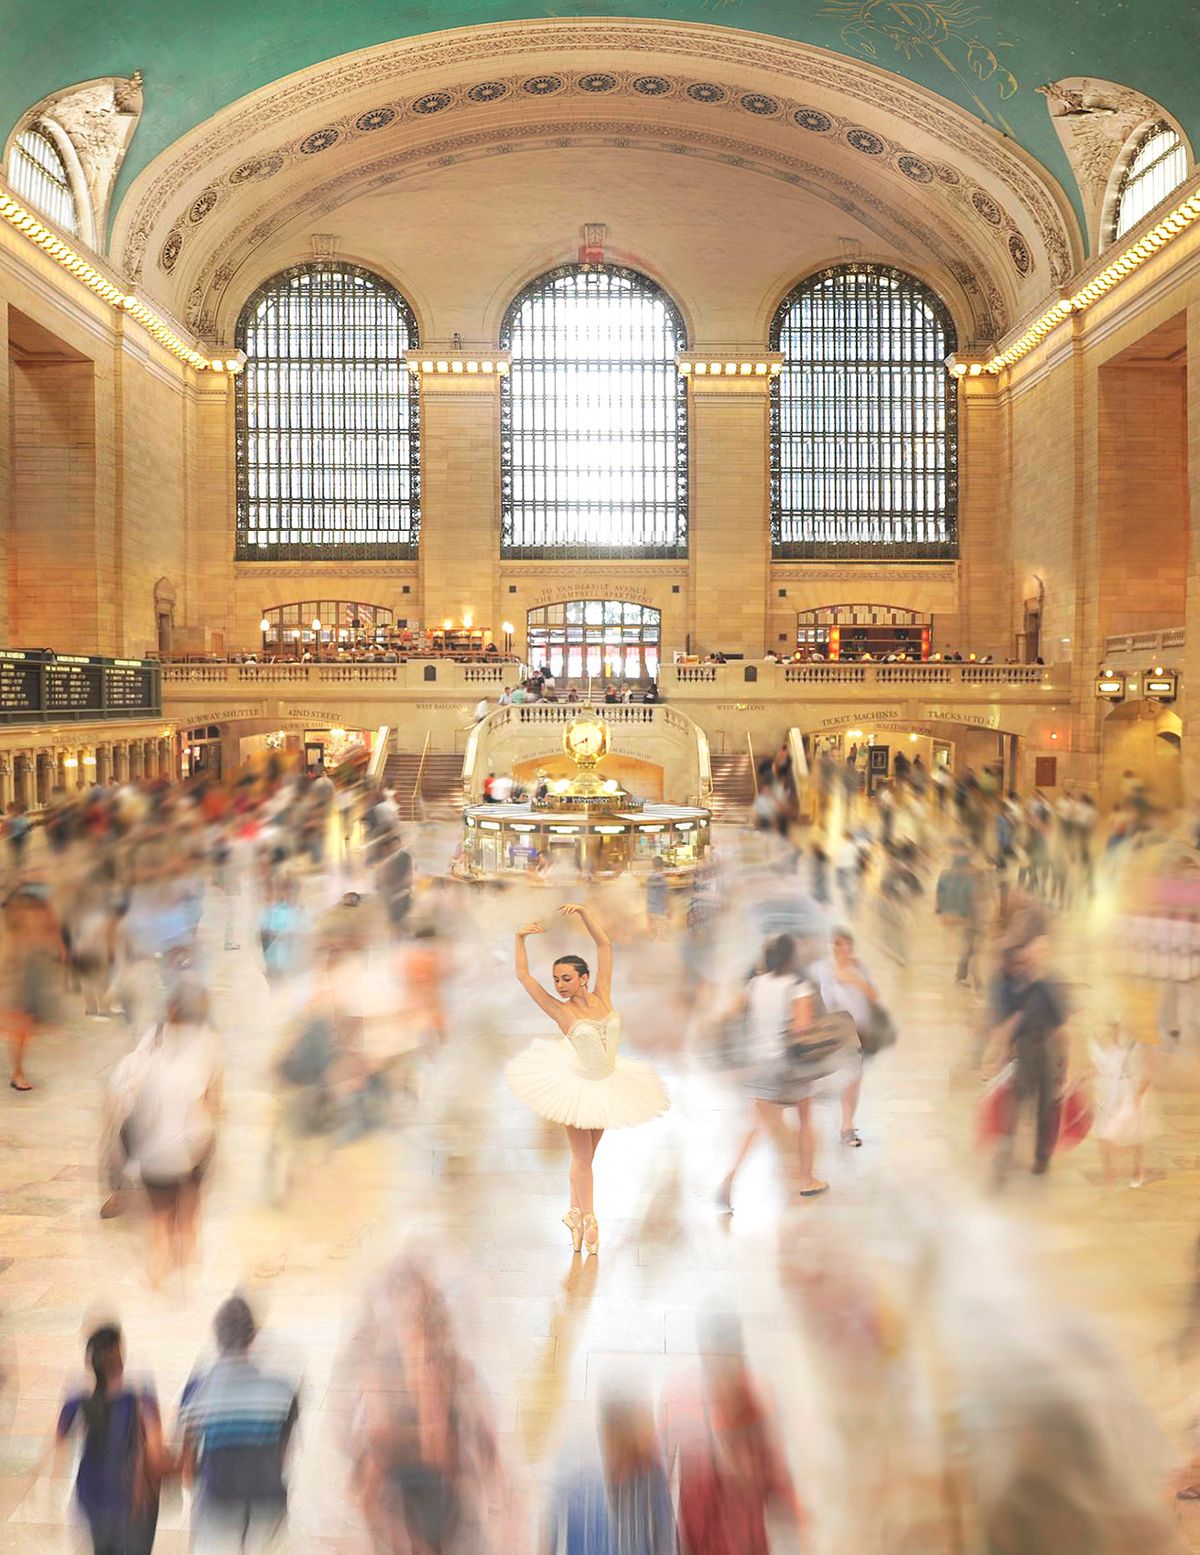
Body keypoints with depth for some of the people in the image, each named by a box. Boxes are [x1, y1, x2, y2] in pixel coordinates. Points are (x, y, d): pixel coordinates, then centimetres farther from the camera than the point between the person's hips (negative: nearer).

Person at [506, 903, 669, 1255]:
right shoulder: (560, 1011, -14)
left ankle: (575, 1213, 28)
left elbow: (605, 945, -8)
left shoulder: (602, 997, -7)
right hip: (578, 1087, -3)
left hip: (608, 1086, 4)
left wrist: (583, 912, -12)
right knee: (582, 1157, 4)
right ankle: (588, 1219, 18)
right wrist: (520, 937, -22)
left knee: (586, 1157, 13)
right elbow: (523, 975, -16)